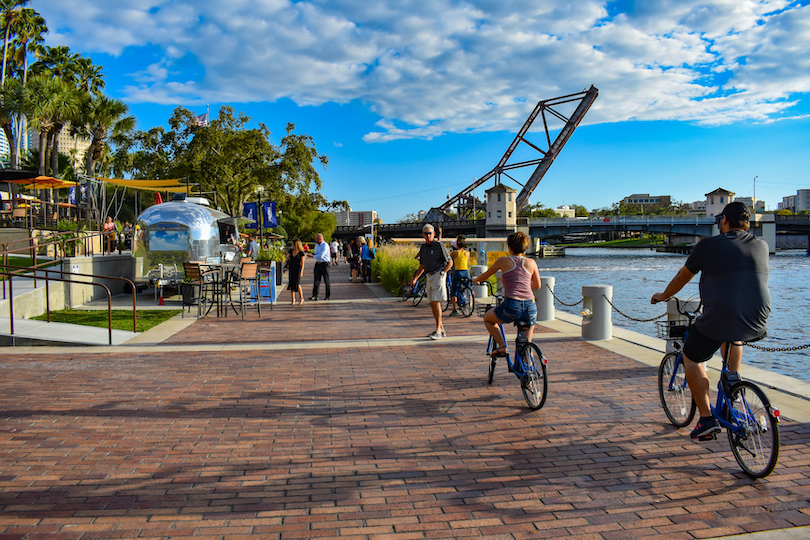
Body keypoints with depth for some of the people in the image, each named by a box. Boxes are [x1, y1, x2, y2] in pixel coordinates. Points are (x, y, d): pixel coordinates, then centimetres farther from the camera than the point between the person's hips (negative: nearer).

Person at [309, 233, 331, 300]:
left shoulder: (325, 245, -14)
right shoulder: (316, 245, 14)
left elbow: (320, 256, -20)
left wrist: (313, 256, -9)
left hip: (324, 264, -7)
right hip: (318, 264, 7)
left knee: (326, 280, 2)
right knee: (316, 280, 2)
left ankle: (327, 296, 10)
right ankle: (314, 295, 0)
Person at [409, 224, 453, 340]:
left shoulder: (439, 245, -7)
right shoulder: (423, 247, 13)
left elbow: (450, 262, -4)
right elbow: (422, 266, 22)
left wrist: (442, 273, -15)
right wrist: (415, 278, 15)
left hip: (438, 275, -7)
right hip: (429, 276, 7)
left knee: (436, 302, -14)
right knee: (432, 303, 7)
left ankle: (438, 331, -12)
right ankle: (441, 329, 16)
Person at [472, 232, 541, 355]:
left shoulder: (503, 261, 6)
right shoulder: (531, 263, 11)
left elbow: (485, 276, 19)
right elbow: (537, 286, 23)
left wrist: (475, 279, 40)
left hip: (511, 306, -3)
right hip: (530, 307, 3)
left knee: (487, 319, 26)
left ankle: (501, 345, 9)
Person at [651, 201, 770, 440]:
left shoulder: (708, 245, 2)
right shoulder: (762, 245, 14)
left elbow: (683, 276, 13)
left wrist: (663, 296, 32)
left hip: (719, 318, -5)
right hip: (757, 322, 5)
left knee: (691, 358, 18)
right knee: (733, 338, 39)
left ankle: (707, 419, 13)